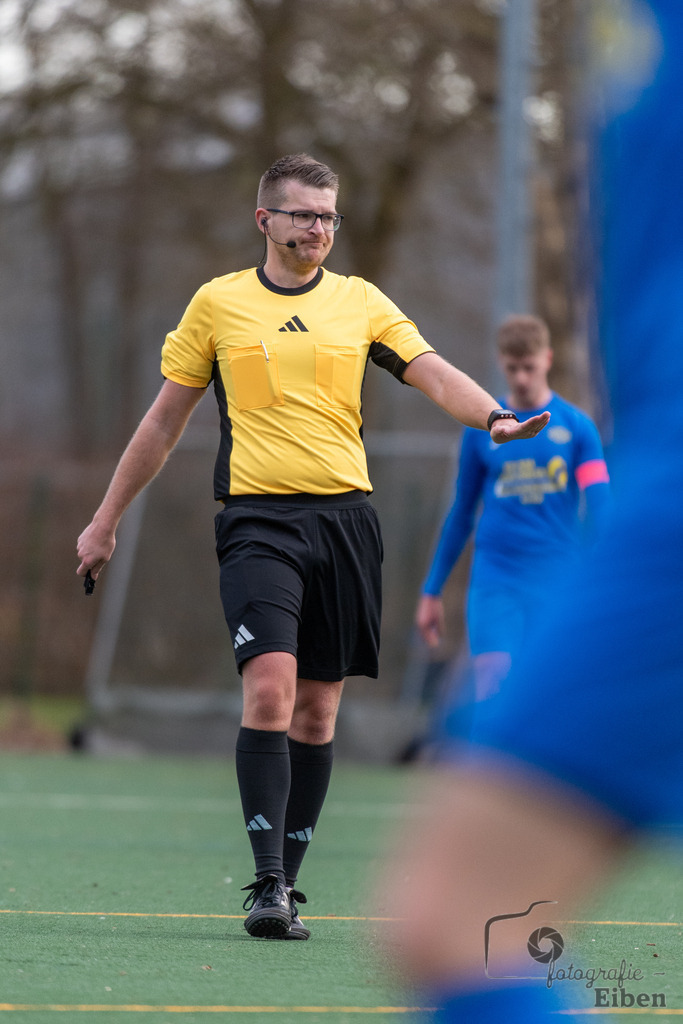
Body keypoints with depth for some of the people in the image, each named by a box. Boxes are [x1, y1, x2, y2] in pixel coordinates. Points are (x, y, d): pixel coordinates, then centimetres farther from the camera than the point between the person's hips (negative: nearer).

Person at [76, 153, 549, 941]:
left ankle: (286, 882, 13)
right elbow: (165, 419, 13)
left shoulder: (360, 302, 11)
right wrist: (105, 521, 14)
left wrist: (495, 418, -22)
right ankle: (267, 882, -18)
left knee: (318, 710, 4)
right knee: (269, 689, -19)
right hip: (258, 517, -3)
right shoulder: (218, 302, 7)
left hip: (344, 515, 3)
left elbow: (434, 374, -1)